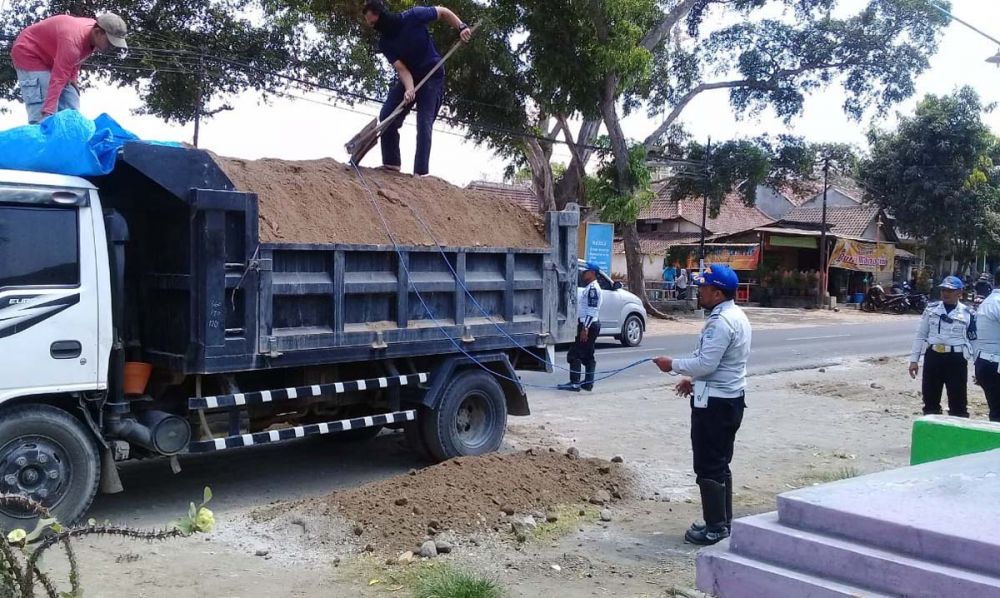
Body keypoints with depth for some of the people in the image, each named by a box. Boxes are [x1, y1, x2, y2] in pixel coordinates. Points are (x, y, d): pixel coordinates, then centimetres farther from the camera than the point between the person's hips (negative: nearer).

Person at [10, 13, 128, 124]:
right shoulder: (73, 40, -37)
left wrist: (73, 78, -1)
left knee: (71, 110, 6)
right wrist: (48, 111, -44)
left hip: (50, 57, 9)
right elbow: (58, 78, -41)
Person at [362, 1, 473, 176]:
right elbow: (401, 68, -19)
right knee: (386, 116, -7)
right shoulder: (384, 43, -10)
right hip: (408, 78, 5)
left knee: (424, 122, -15)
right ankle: (391, 162, 2)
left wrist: (461, 27, -19)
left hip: (432, 76, -4)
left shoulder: (413, 16, -19)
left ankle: (421, 171, -17)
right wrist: (409, 89, -37)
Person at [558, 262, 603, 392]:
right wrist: (582, 326, 22)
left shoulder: (592, 288, -16)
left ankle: (574, 384, -9)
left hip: (589, 326, -11)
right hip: (591, 325, 11)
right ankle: (588, 383, 17)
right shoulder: (590, 288, 18)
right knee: (588, 356, 13)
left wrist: (585, 329, -25)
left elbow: (592, 311, -23)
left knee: (574, 354, -10)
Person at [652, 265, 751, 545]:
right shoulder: (736, 316, 12)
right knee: (720, 464, 17)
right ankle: (723, 520, 25)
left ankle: (715, 527, 4)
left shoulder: (721, 322, -21)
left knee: (708, 466, -2)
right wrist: (694, 379, 15)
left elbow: (705, 364, -24)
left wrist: (673, 364, -11)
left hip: (714, 403, -10)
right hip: (729, 398, 11)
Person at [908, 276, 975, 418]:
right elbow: (920, 335, 8)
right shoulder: (931, 309, 5)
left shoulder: (967, 313, -1)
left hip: (956, 359, -2)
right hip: (933, 356, 3)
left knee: (958, 402, 2)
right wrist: (914, 359, 4)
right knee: (930, 400, 11)